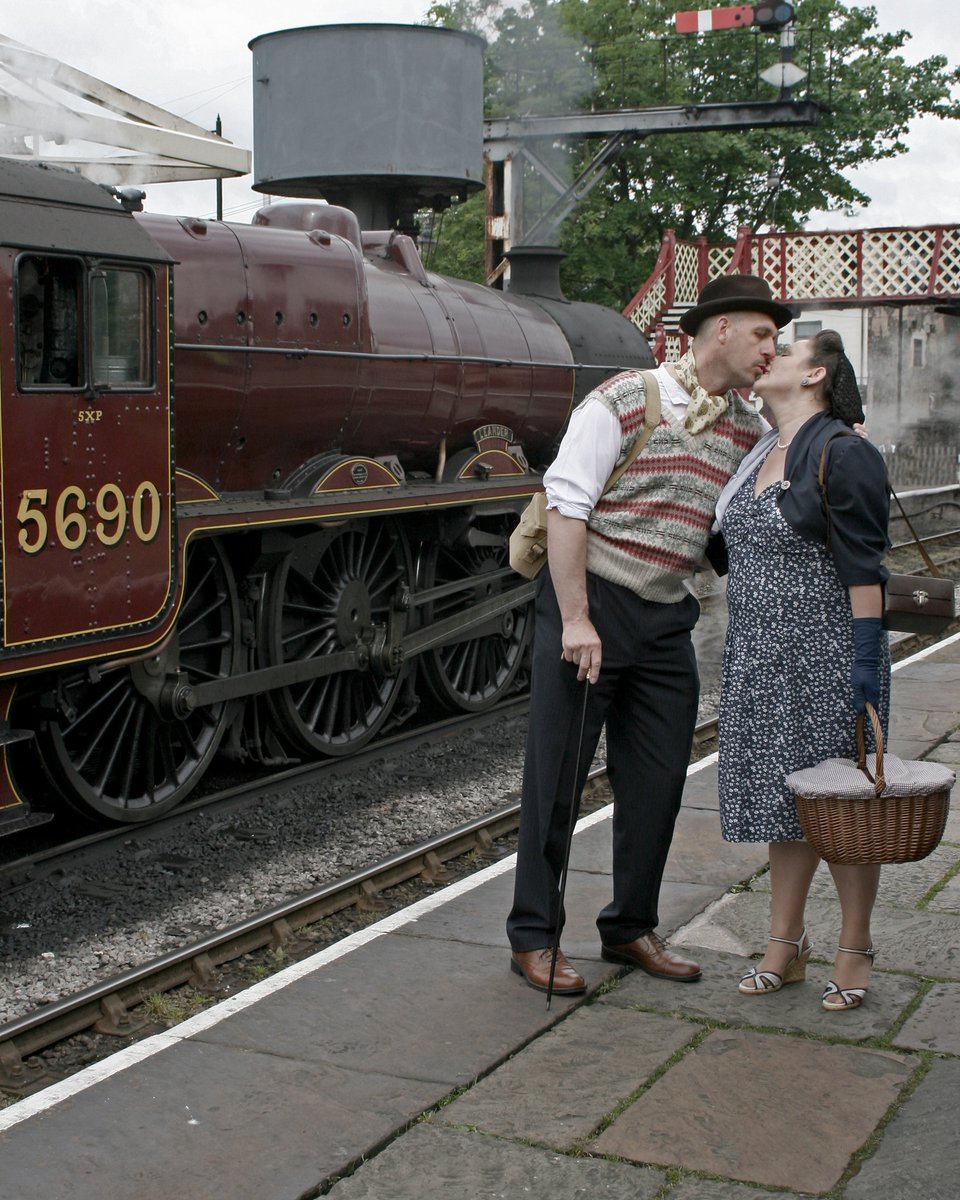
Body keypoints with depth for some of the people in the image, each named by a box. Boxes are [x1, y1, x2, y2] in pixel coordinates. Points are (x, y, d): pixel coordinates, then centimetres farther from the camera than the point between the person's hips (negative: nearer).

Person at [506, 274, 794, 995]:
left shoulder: (749, 432, 9)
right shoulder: (625, 401, -9)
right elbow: (567, 505, -13)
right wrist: (575, 620, -18)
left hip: (667, 622, 6)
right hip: (591, 604, -6)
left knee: (658, 783, 10)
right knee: (557, 777, 1)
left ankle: (631, 929, 27)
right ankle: (533, 939, 12)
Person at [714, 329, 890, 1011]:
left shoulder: (843, 454, -10)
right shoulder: (757, 456, 14)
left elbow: (864, 566, -15)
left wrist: (867, 659, -19)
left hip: (828, 655, -8)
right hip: (761, 657, 8)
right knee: (784, 798, 13)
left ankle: (856, 951, 15)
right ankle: (786, 945, 23)